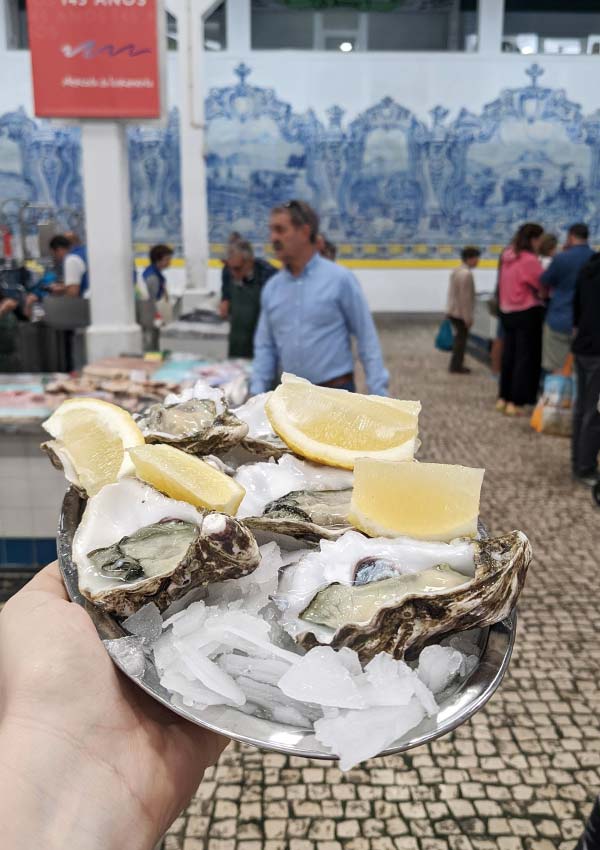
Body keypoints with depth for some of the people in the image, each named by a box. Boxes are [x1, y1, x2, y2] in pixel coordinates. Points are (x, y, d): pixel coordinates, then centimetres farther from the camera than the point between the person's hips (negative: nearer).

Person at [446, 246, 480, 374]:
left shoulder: (457, 271, 12)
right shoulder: (466, 274, -19)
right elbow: (465, 298, -22)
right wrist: (468, 317, -18)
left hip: (453, 311, 10)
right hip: (460, 313, -10)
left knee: (459, 338, 17)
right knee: (461, 339, 0)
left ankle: (456, 364, 24)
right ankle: (456, 367, 5)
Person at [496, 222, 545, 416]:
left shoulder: (507, 256, 7)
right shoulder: (529, 260, -17)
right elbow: (543, 286, -13)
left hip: (507, 312, 8)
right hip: (527, 313, -7)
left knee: (509, 355, 14)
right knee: (525, 357, 0)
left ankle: (503, 398, 21)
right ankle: (515, 402, 1)